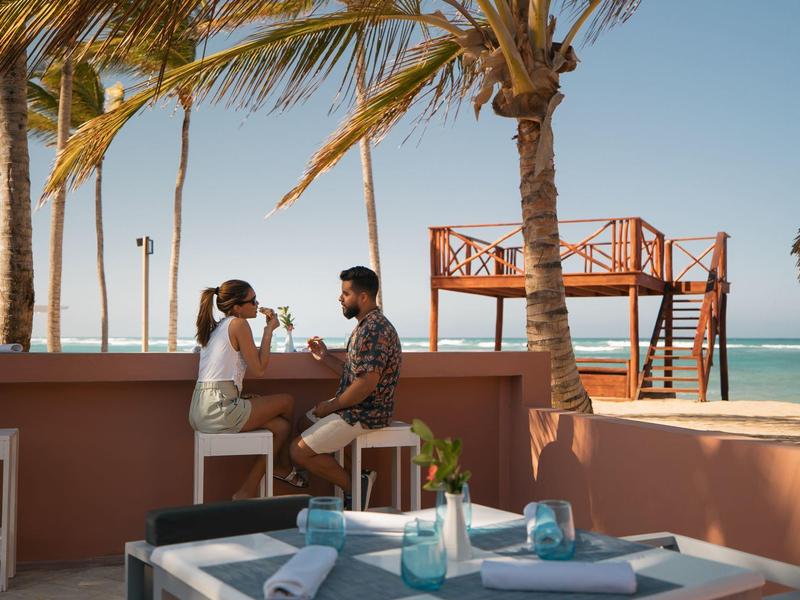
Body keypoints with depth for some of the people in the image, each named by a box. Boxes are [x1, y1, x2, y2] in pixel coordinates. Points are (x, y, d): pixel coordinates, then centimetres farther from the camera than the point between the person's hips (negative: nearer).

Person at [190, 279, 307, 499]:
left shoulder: (215, 328, 20)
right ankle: (283, 468, 21)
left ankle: (248, 491, 13)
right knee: (287, 401, 8)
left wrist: (239, 396, 13)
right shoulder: (238, 324, -7)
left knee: (281, 426, 11)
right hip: (219, 410, -9)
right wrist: (269, 330, 1)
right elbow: (259, 370, -6)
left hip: (201, 413, 9)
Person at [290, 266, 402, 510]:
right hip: (355, 408, 11)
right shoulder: (366, 326, 13)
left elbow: (366, 383, -27)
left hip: (364, 414, -11)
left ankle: (355, 487, 0)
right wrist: (325, 357, 8)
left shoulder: (374, 330, -22)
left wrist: (330, 406, -16)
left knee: (299, 451, -10)